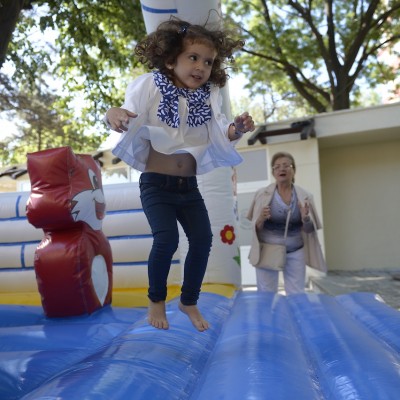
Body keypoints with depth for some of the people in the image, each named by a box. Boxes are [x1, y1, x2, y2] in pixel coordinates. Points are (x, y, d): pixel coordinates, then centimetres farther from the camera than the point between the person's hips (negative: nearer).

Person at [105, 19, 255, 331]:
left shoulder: (209, 96, 3)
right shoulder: (150, 87, -7)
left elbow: (219, 136, 0)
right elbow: (131, 127, -12)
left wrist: (236, 131, -21)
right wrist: (114, 116, -34)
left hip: (189, 186, 4)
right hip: (156, 184, -4)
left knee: (203, 239, -3)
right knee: (167, 239, -18)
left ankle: (189, 301, 21)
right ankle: (156, 300, 11)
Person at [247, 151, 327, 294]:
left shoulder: (304, 196, 1)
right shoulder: (262, 194, -3)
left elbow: (309, 230, 4)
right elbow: (255, 228, 1)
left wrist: (305, 218, -16)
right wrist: (261, 219, -21)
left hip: (295, 253, 1)